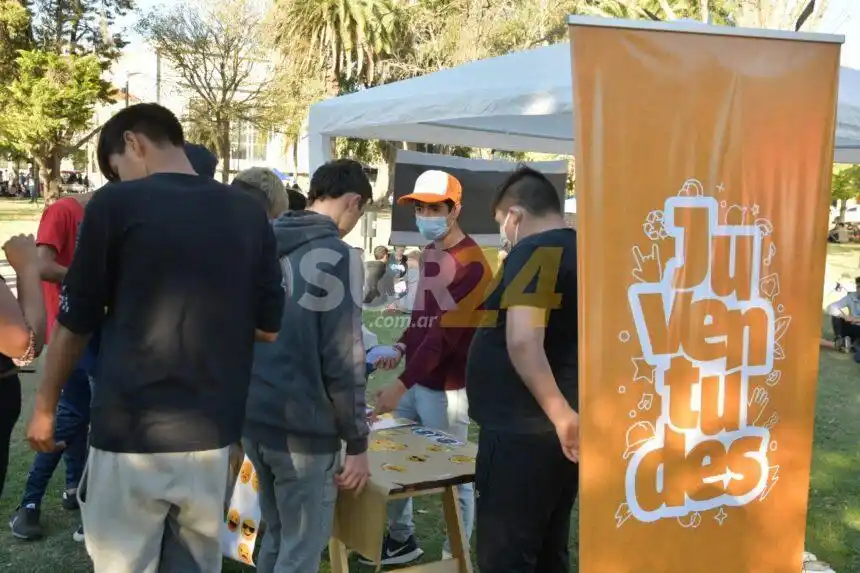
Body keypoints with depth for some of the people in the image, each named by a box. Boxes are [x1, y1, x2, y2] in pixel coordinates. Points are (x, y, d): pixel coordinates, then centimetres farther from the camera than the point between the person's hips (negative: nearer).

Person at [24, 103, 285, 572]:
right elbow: (269, 328, 7)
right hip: (212, 435, 4)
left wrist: (45, 406, 13)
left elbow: (75, 322, -1)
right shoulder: (249, 214, 3)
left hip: (131, 433, -4)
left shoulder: (116, 204, -8)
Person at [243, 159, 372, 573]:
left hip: (253, 416, 7)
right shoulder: (337, 255, -14)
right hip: (302, 427, -7)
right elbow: (343, 359, -17)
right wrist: (357, 442, -9)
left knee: (276, 535, 21)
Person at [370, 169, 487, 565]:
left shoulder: (470, 262, -16)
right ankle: (401, 539, 32)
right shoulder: (429, 253, 12)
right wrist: (402, 346, 2)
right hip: (415, 377, 9)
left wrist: (401, 383, -26)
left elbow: (447, 333, -22)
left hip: (446, 386, -8)